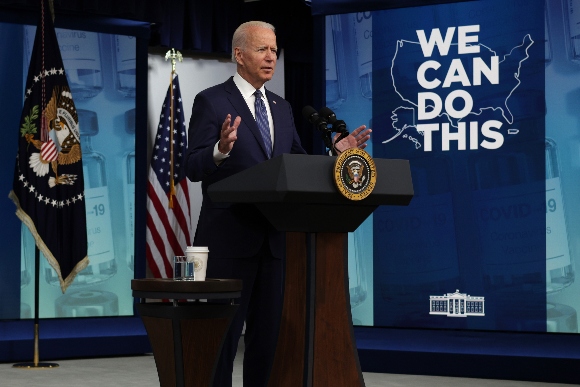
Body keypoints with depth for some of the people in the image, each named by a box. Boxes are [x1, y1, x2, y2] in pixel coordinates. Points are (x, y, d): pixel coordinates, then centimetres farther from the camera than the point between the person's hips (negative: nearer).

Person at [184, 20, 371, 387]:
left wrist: (336, 152, -1)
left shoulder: (282, 108, 15)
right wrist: (222, 150, -32)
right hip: (230, 240, -6)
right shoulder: (211, 101, -5)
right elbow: (193, 167, -12)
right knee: (222, 336, -1)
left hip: (275, 239, 6)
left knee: (268, 336, 10)